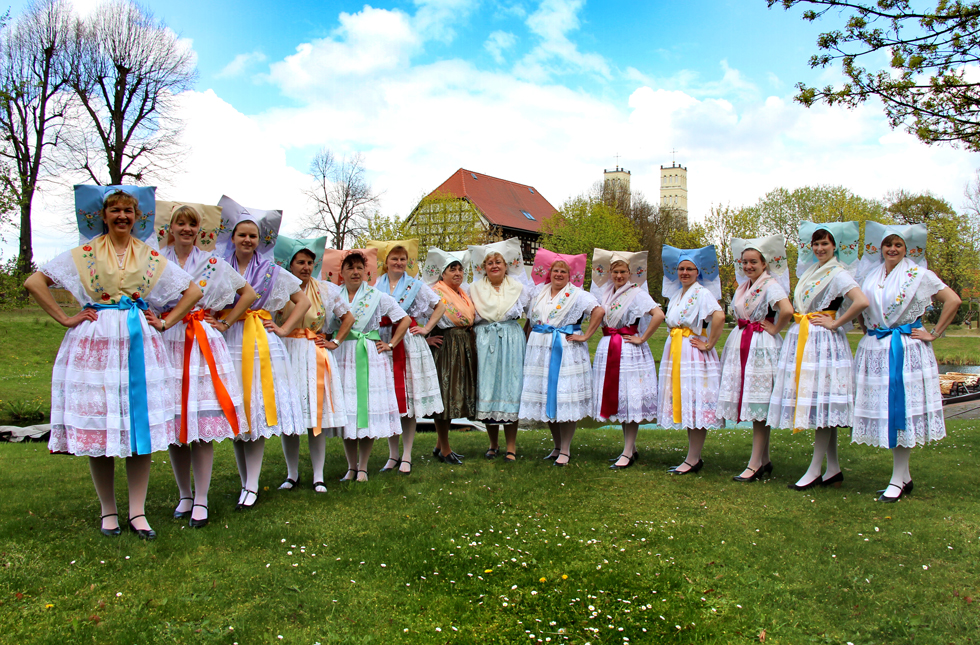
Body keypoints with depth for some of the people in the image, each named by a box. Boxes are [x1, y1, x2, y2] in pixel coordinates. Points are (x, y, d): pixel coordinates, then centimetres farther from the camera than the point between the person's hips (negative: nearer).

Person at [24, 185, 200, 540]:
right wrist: (65, 318, -2)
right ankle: (108, 511, 12)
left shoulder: (152, 257, 12)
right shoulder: (84, 254, 7)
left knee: (141, 426, -2)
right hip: (95, 345, -1)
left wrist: (165, 322, 6)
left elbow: (193, 291, 15)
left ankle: (137, 512, 5)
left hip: (139, 344, 1)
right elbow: (34, 282, 4)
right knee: (98, 424, -1)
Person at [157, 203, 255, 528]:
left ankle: (200, 500, -1)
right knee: (173, 425, 3)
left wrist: (226, 321, 7)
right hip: (167, 343, 1)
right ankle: (184, 495, 17)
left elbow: (248, 293, 14)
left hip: (204, 343, -1)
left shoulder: (213, 263, 9)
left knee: (203, 425, -6)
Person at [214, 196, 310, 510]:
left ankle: (252, 485, -4)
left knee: (259, 411, -6)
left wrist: (284, 328, 3)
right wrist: (216, 324, -6)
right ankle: (245, 482, 11)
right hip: (229, 342, 1)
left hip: (262, 343, -1)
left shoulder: (271, 271, 10)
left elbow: (303, 301, 13)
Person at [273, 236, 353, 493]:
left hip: (315, 358, 0)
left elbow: (348, 317, 15)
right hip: (286, 356, 0)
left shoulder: (326, 290, 6)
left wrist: (335, 342, 7)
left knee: (317, 416, -1)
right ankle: (292, 474, 16)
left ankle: (318, 477, 7)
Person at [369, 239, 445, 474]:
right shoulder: (376, 286, 10)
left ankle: (406, 456, 4)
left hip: (408, 345, -1)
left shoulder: (415, 285, 8)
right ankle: (393, 455, 12)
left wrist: (426, 328, 2)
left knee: (409, 401, -2)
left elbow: (440, 307, 11)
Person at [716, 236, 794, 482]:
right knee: (751, 404, 10)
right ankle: (765, 460, 19)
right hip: (741, 346, 8)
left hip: (761, 347, -8)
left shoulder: (771, 285, -11)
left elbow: (787, 310, -29)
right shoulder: (743, 287, 14)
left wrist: (774, 329, -15)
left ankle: (755, 464, -2)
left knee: (759, 406, -6)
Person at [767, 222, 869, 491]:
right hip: (801, 340, 8)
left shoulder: (838, 274, -6)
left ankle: (814, 471, -4)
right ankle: (833, 469, 13)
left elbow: (862, 301, -22)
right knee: (823, 407, 8)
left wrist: (835, 323, -14)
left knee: (821, 403, -7)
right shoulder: (809, 271, 18)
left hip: (823, 342, -8)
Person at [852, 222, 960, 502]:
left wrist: (934, 334, -5)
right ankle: (904, 476, 16)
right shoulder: (870, 276, 12)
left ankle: (897, 481, 1)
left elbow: (953, 300, -4)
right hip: (874, 349, 5)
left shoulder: (918, 275, -1)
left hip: (906, 349, -4)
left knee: (902, 410, -5)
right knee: (882, 408, 4)